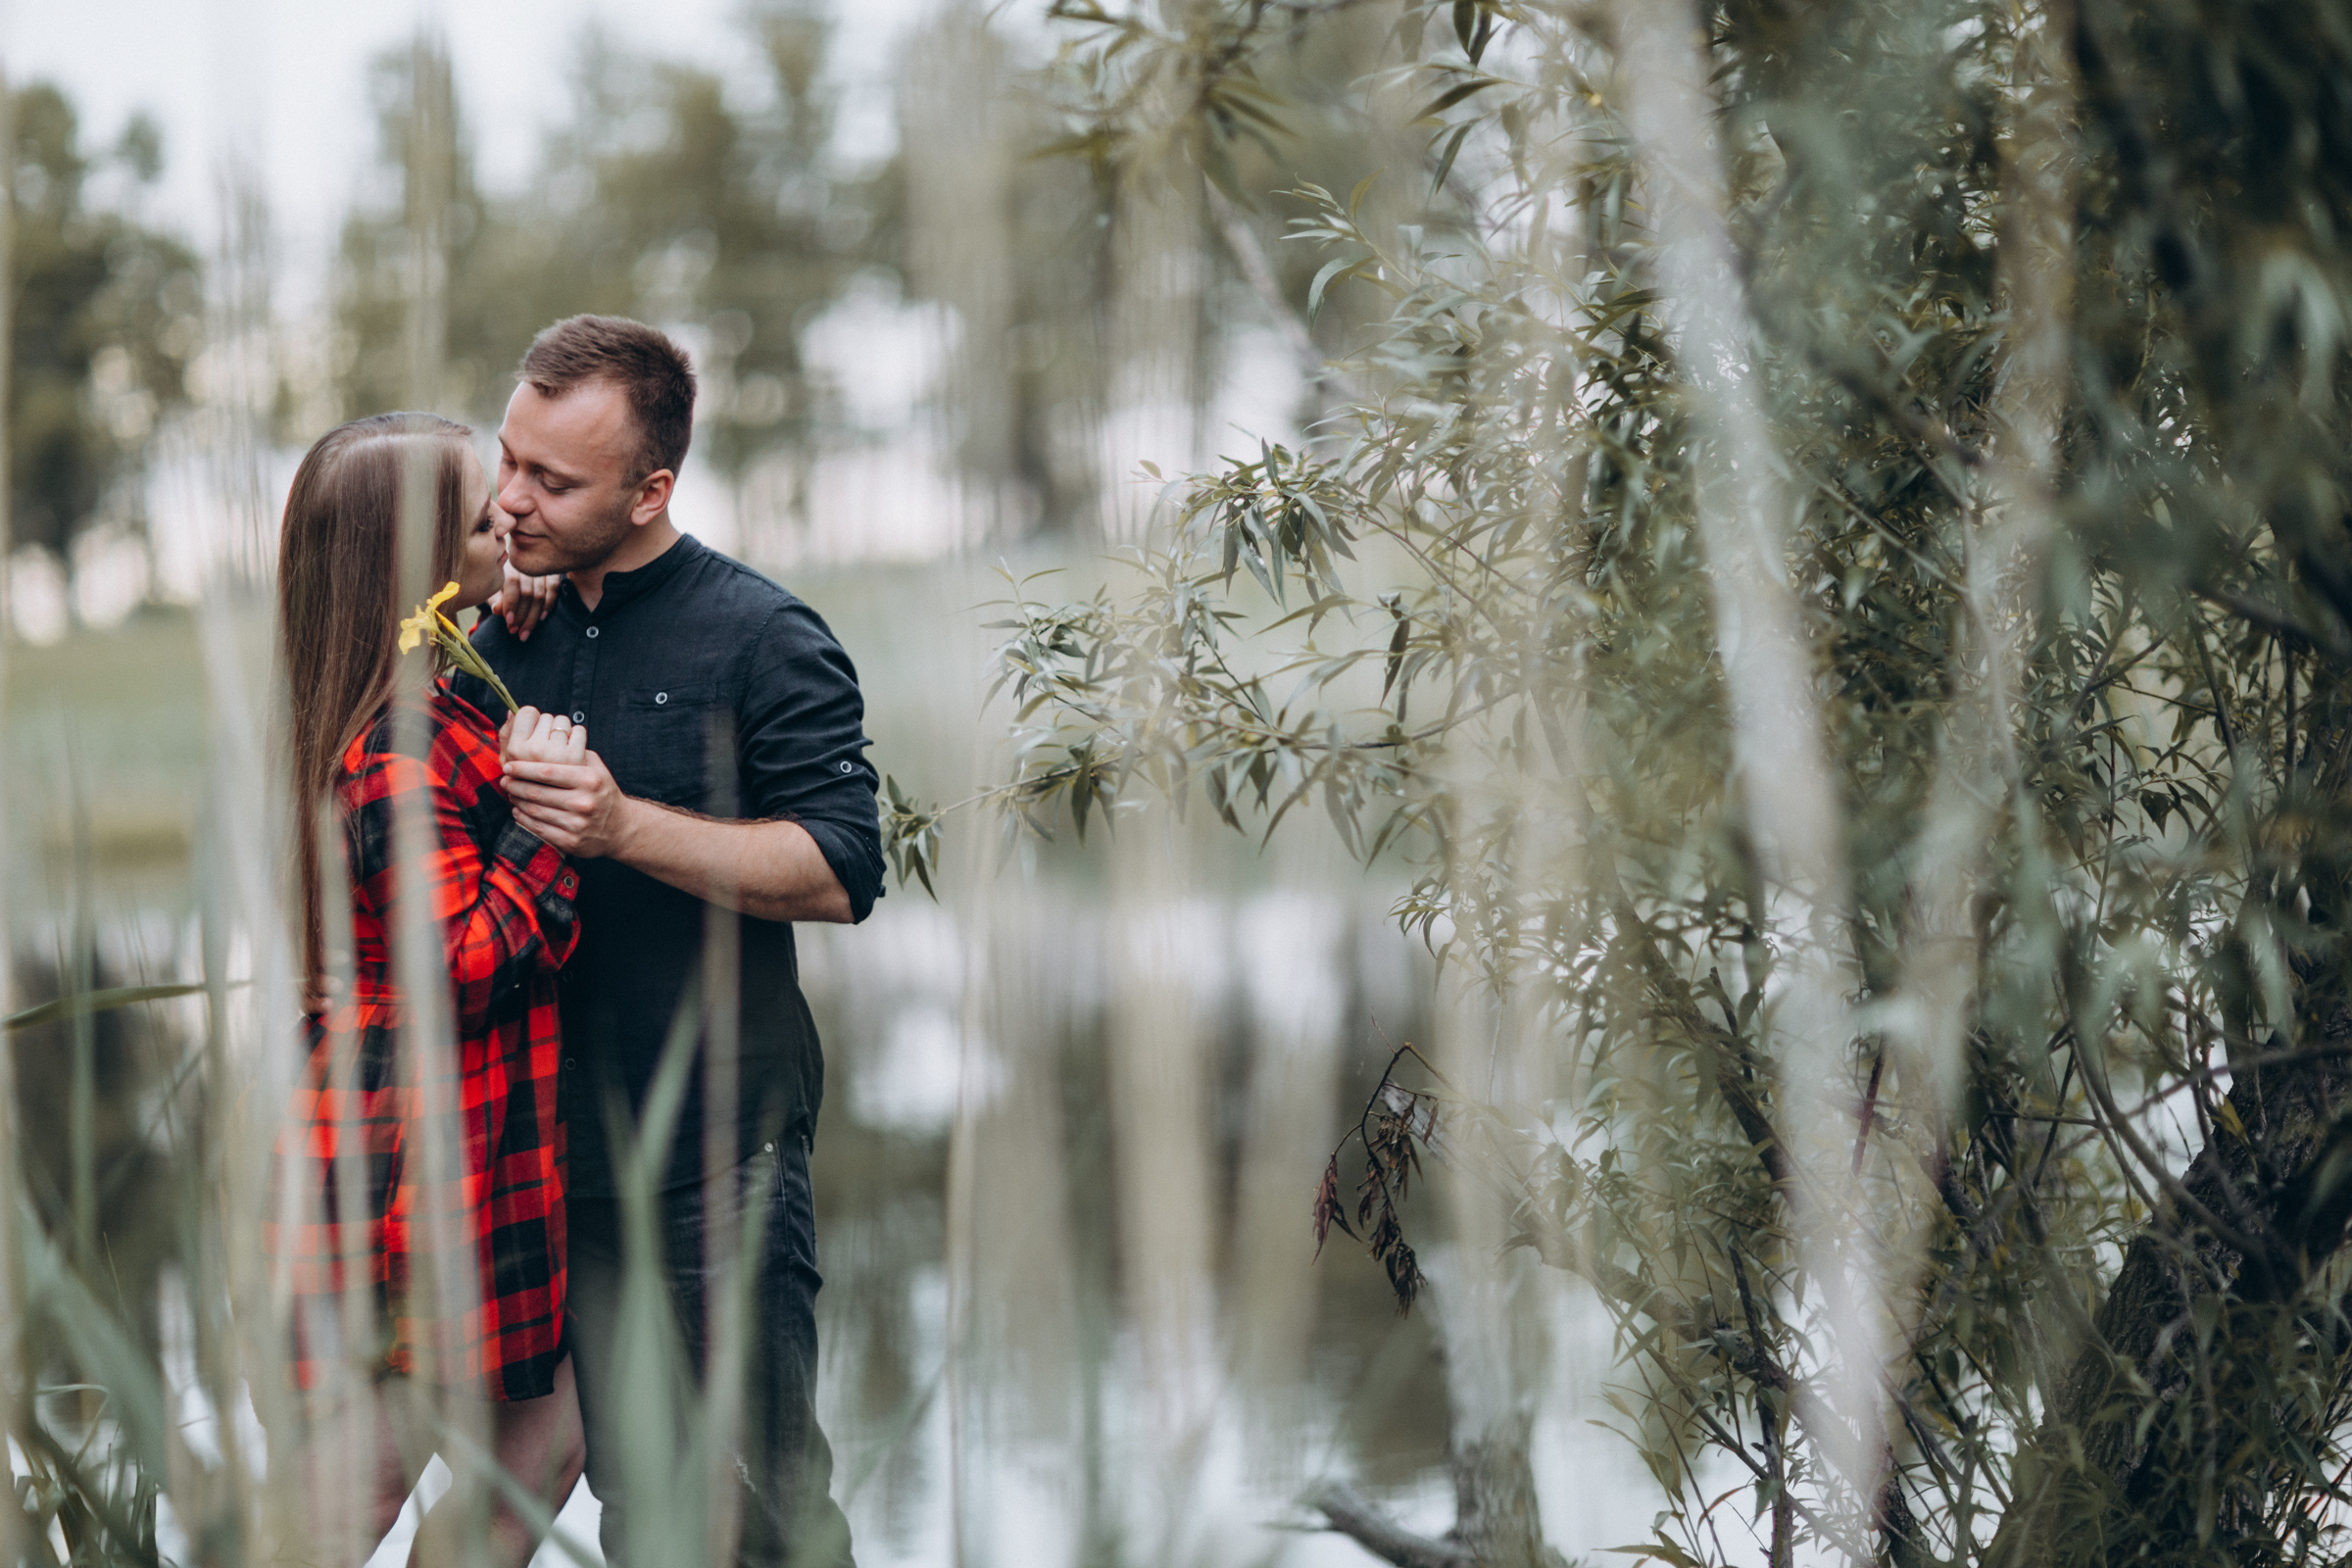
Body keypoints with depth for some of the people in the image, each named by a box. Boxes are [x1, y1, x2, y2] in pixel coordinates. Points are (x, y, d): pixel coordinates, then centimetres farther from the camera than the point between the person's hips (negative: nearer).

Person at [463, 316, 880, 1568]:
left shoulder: (761, 639, -9)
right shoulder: (507, 631, 9)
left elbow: (841, 874, -15)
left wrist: (629, 826, -24)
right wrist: (487, 653, 0)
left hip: (716, 1153, -5)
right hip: (556, 1144, 5)